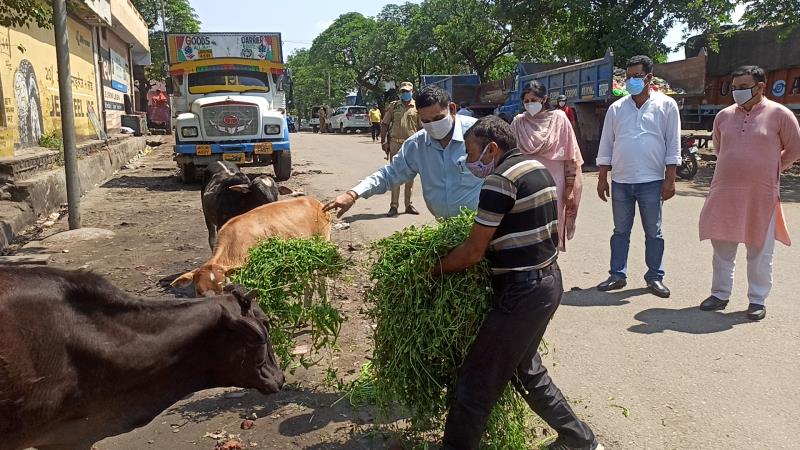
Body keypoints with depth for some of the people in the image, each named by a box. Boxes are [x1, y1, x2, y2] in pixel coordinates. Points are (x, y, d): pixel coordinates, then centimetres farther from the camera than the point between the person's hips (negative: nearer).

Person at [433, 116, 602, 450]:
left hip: (523, 292, -10)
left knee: (477, 381, 1)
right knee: (525, 368, 24)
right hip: (548, 280, 10)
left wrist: (435, 270, -2)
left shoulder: (500, 181, -18)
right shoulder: (536, 168, 11)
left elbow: (473, 252, -16)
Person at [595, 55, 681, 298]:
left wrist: (670, 180, -6)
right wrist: (602, 178, 4)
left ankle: (655, 277, 18)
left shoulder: (666, 105, 0)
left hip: (652, 181, -2)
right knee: (620, 231, 10)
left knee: (653, 232, 7)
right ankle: (618, 275, 19)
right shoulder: (616, 108, 6)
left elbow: (673, 145, -1)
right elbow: (606, 145, 8)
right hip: (620, 181, 3)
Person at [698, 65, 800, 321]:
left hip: (761, 195, -3)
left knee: (760, 250, 6)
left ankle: (757, 300, 17)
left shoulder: (779, 114, -3)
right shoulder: (724, 116, 8)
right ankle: (720, 294, 22)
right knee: (722, 247, 10)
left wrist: (771, 170, 6)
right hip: (724, 193, 4)